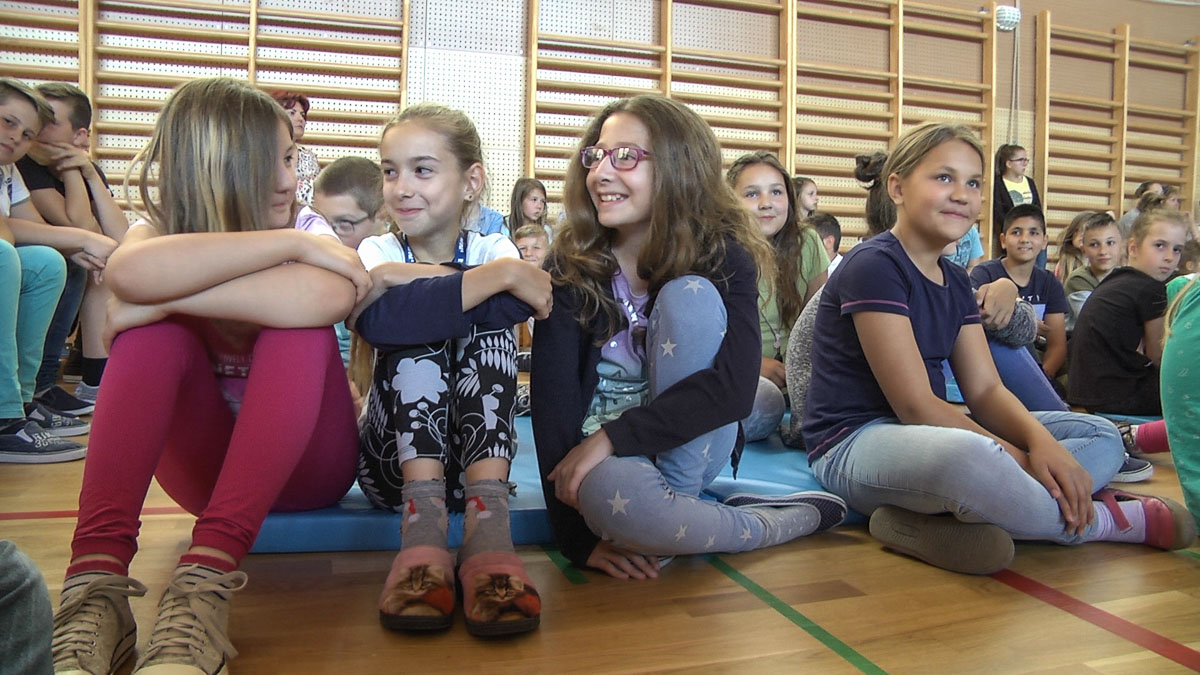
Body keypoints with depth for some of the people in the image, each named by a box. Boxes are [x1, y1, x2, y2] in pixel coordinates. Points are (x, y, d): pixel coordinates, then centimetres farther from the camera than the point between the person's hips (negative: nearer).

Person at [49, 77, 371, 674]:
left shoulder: (312, 236, -6)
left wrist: (167, 295, -29)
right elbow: (129, 273, -32)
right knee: (157, 326, -23)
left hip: (302, 465, -1)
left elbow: (325, 299, -35)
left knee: (298, 325, -28)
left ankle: (207, 576, -41)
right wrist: (289, 244, -29)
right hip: (204, 467, 1)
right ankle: (97, 581, -35)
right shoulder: (160, 231, -3)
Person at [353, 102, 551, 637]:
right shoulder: (378, 251, 0)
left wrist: (411, 278, -22)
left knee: (488, 326, -23)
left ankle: (488, 526, -39)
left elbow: (510, 308, -25)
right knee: (416, 334, -23)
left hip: (474, 455, 1)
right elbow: (378, 321, -27)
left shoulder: (491, 248, 2)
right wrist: (497, 276, -28)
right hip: (394, 462, 0)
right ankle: (423, 528, -38)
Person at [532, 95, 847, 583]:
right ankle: (796, 519, -11)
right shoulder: (569, 265, -10)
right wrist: (576, 535, -24)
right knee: (608, 493, -38)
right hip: (596, 450, 1)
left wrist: (614, 437, -32)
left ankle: (677, 505, -15)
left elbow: (735, 386, -25)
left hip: (690, 445, 0)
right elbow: (553, 395, -17)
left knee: (690, 297, -25)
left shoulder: (723, 254, -11)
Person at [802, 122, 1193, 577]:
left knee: (1102, 438, 5)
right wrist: (1018, 459, -17)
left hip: (929, 435, 10)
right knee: (967, 457, -41)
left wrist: (1041, 441, -15)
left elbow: (985, 389, 5)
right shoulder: (874, 267, -15)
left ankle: (932, 520, -21)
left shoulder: (955, 281, 12)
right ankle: (1108, 520, -7)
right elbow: (914, 404, -19)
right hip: (854, 444, -9)